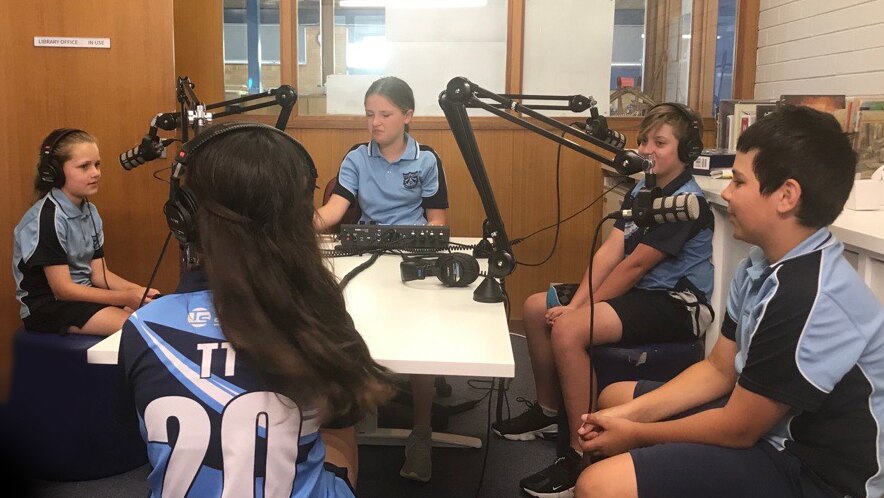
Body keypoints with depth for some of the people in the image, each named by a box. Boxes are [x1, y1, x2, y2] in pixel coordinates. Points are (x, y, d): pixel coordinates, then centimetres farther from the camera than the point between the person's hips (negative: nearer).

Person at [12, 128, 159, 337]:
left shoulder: (90, 211, 5)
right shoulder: (47, 218, -20)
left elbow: (99, 274, 3)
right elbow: (62, 289, -20)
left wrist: (138, 291, -14)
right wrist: (127, 298, -22)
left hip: (83, 294, 7)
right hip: (48, 305, -7)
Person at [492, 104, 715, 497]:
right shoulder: (640, 190, 8)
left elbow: (635, 265, -19)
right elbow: (608, 251, -1)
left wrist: (579, 311, -16)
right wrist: (575, 303, -13)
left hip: (677, 303, -10)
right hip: (641, 292, 10)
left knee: (568, 330, -30)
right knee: (536, 307, 7)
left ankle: (582, 455, -21)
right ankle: (547, 411, 21)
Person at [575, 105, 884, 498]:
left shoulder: (810, 299, -30)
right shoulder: (763, 266, 1)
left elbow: (738, 430, -22)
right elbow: (718, 369, 8)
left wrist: (635, 433, -9)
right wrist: (630, 414, -1)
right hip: (768, 422, 10)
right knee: (614, 398, 20)